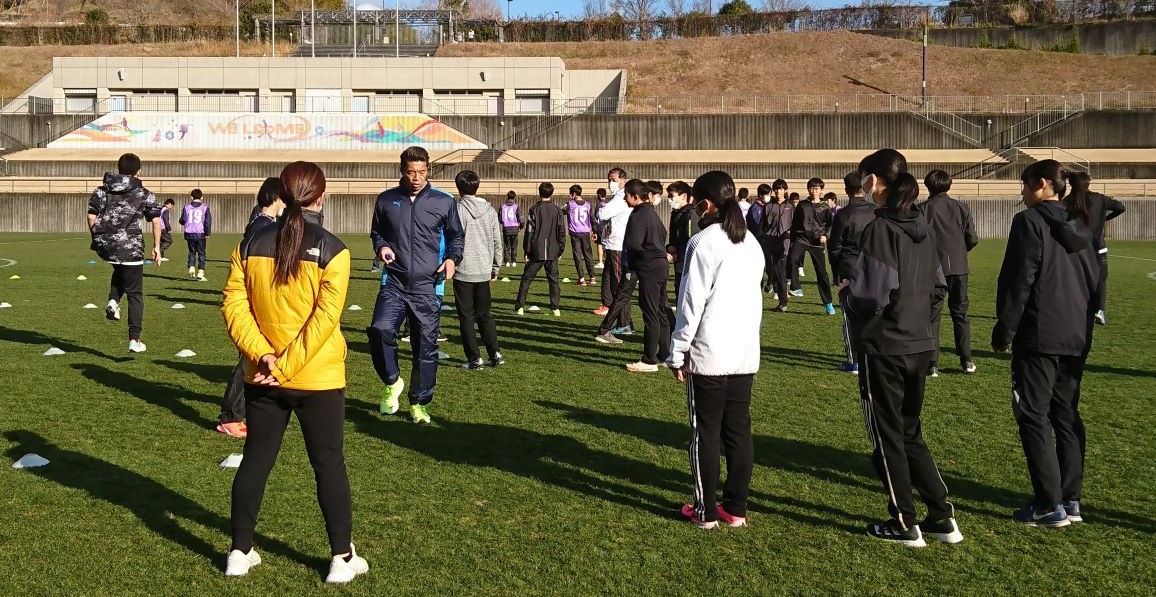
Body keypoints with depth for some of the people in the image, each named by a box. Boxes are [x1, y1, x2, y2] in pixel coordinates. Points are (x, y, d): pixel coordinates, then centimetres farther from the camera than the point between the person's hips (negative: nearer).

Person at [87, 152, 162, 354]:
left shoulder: (102, 190, 10)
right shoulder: (145, 195, 4)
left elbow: (91, 216, 4)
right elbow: (156, 220, -3)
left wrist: (98, 238, 17)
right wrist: (157, 246, 2)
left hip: (104, 246, 3)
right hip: (130, 248, -3)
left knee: (120, 269, 37)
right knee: (135, 294, 4)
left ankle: (113, 301, 11)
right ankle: (134, 340, -2)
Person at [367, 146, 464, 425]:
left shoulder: (444, 202, 3)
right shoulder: (386, 200, 6)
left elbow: (456, 235, 15)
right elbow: (376, 232, 21)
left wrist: (453, 258, -4)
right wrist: (381, 246, -1)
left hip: (428, 287, 0)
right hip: (394, 283, 0)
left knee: (426, 346, 4)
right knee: (380, 330, -23)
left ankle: (420, 402, 24)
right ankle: (392, 382, 4)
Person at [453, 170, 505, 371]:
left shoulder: (457, 210, -9)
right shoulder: (490, 210, 5)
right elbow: (497, 242, 8)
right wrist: (495, 268, 17)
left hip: (463, 272, -5)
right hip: (484, 271, 5)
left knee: (466, 316, 4)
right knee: (485, 314, 16)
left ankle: (474, 358, 3)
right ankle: (495, 353, 7)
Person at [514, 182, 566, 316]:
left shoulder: (534, 210, -4)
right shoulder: (557, 210, 3)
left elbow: (529, 231, -4)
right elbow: (562, 232, 6)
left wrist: (526, 250, 2)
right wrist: (560, 251, 14)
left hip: (536, 252, -2)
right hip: (552, 252, 2)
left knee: (526, 279, 5)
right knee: (554, 280, 9)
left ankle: (519, 307, 2)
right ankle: (556, 308, 4)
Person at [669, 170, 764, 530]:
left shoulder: (703, 243, -12)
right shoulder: (752, 244, 10)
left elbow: (691, 302, -13)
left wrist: (677, 352, -6)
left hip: (708, 355, -6)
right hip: (745, 353, 7)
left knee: (705, 433, 3)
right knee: (739, 431, 11)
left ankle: (706, 511, 11)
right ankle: (735, 508, 17)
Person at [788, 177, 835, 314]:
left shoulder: (824, 207, 7)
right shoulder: (802, 205, 11)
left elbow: (831, 225, 8)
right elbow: (794, 224, 15)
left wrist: (826, 236, -11)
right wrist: (792, 241, 10)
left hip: (817, 242, -1)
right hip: (801, 238, 1)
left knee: (821, 272, 2)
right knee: (792, 259, -30)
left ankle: (828, 303, 10)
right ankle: (796, 288, -18)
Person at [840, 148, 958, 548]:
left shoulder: (880, 229, -17)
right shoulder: (920, 227, 7)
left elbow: (871, 297, -22)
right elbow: (938, 286, 13)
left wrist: (847, 291, -3)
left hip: (883, 349, -7)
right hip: (919, 346, 8)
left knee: (886, 437, 7)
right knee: (910, 433, 20)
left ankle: (905, 525, 17)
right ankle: (942, 517, 22)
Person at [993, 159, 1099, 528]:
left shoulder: (1030, 221, -10)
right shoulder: (1079, 226, 14)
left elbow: (1018, 280, -15)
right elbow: (1094, 280, 18)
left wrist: (1004, 329, -9)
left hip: (1039, 336, -8)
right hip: (1077, 338, 8)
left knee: (1033, 417, -2)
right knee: (1067, 415, 13)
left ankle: (1050, 506, -3)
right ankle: (1071, 501, 16)